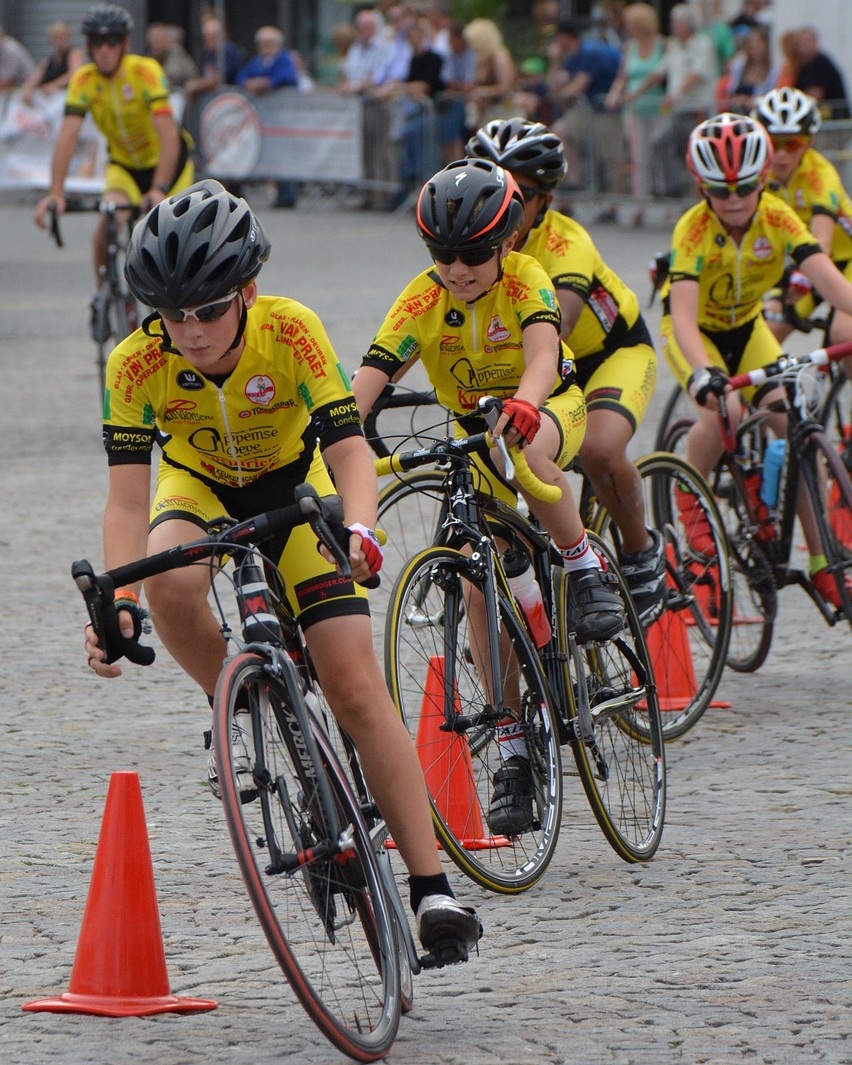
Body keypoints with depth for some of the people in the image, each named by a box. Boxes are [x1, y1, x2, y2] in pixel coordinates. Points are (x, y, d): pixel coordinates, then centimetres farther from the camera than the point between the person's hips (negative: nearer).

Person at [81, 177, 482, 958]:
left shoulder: (291, 332, -32)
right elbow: (127, 496, -31)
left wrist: (357, 530, -56)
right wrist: (117, 601, -46)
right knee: (172, 584, -36)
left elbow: (349, 447, -36)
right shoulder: (137, 365, -29)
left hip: (292, 482, -1)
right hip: (199, 483, 1)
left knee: (355, 683, -13)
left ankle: (432, 886, -11)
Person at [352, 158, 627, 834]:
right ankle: (513, 751, -4)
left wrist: (522, 407, -62)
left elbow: (542, 354, -41)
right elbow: (369, 380, -28)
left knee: (525, 453, -40)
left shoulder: (525, 279, -24)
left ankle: (586, 569, -15)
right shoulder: (423, 301, -19)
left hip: (552, 408, -2)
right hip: (475, 430, 3)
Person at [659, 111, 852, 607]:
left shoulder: (778, 218, -22)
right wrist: (701, 373, -59)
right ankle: (691, 497, -2)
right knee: (724, 409, -32)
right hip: (697, 333, -3)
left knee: (795, 423, -14)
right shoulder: (694, 230, -31)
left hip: (747, 328, 3)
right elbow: (682, 315, -41)